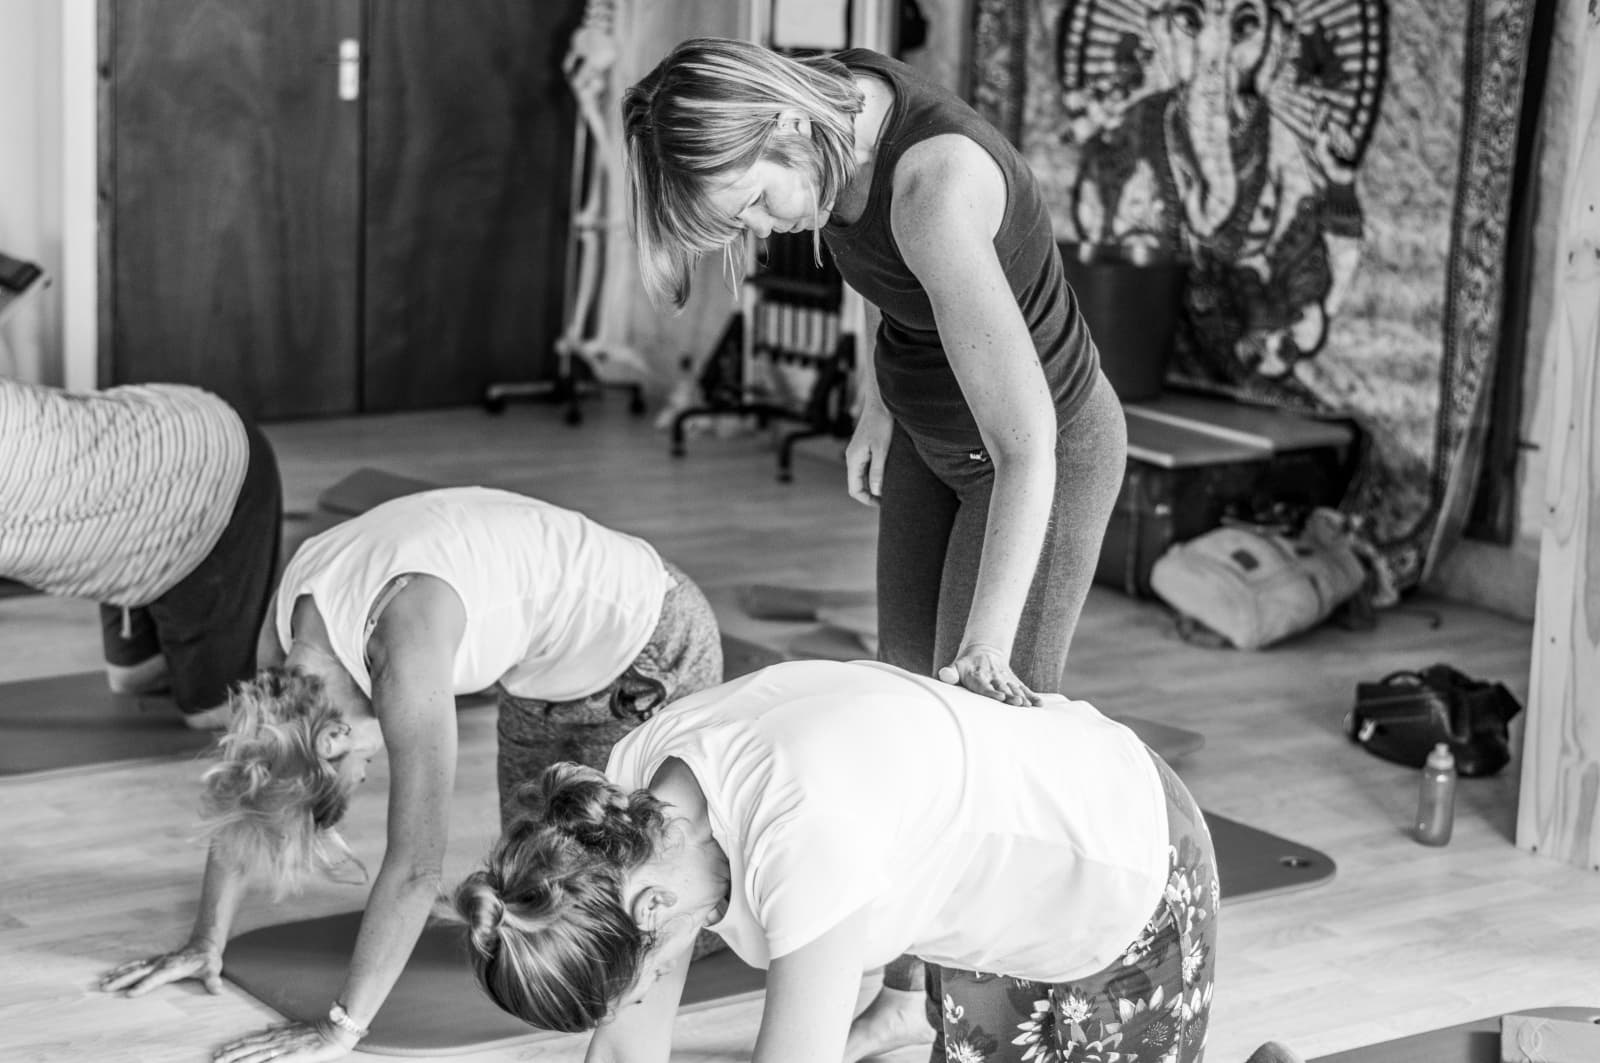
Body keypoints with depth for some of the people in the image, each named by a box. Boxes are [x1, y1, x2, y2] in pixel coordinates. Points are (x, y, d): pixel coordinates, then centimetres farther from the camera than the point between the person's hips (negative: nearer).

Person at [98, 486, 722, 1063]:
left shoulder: (405, 637, -38)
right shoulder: (299, 612, -13)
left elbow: (414, 867, -40)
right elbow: (242, 786, 0)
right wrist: (206, 944, 1)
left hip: (652, 643, -8)